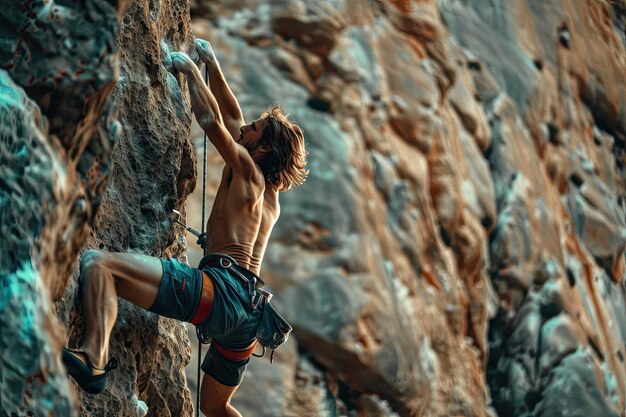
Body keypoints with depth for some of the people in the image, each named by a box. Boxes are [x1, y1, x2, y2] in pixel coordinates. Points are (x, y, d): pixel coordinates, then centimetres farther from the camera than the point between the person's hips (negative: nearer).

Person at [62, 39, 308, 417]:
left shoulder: (248, 169, 6)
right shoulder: (269, 192, 27)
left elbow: (211, 118, -2)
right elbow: (232, 118, 37)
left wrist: (189, 67, 15)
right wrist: (212, 65, 42)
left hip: (222, 287, -9)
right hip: (249, 309, 9)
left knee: (97, 263, -22)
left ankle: (94, 358, -43)